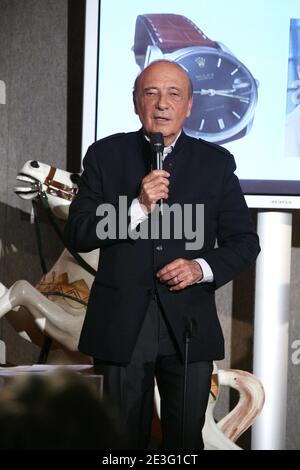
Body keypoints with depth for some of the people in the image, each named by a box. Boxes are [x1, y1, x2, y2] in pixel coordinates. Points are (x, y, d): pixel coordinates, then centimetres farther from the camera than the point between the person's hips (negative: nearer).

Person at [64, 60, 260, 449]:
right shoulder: (105, 155, 2)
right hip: (121, 326, 0)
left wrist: (203, 268, -13)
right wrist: (137, 208, -18)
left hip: (189, 328, 1)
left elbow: (244, 242, 6)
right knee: (123, 441, 9)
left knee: (186, 440, 7)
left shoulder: (216, 162, 4)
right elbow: (77, 234, -4)